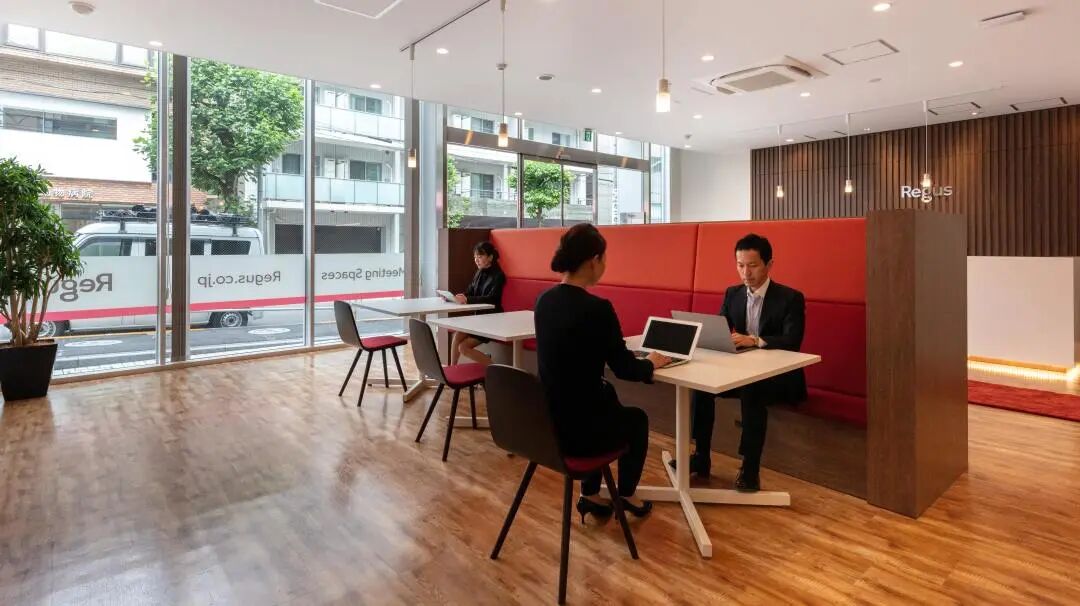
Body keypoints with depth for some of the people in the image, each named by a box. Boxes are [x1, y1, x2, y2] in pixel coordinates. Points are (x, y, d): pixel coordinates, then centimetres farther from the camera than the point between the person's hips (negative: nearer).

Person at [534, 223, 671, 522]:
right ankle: (626, 495, 44)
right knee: (637, 419, 25)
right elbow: (625, 369, -10)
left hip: (548, 422, 6)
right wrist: (651, 362, 11)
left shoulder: (543, 301, 0)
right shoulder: (597, 308, -21)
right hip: (578, 429, -6)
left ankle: (590, 495, 35)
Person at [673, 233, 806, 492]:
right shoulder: (732, 294, 6)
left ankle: (750, 467, -24)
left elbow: (792, 343, -22)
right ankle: (701, 456, -10)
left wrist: (754, 340, -38)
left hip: (779, 376, -5)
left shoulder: (791, 298, -10)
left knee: (752, 390, -36)